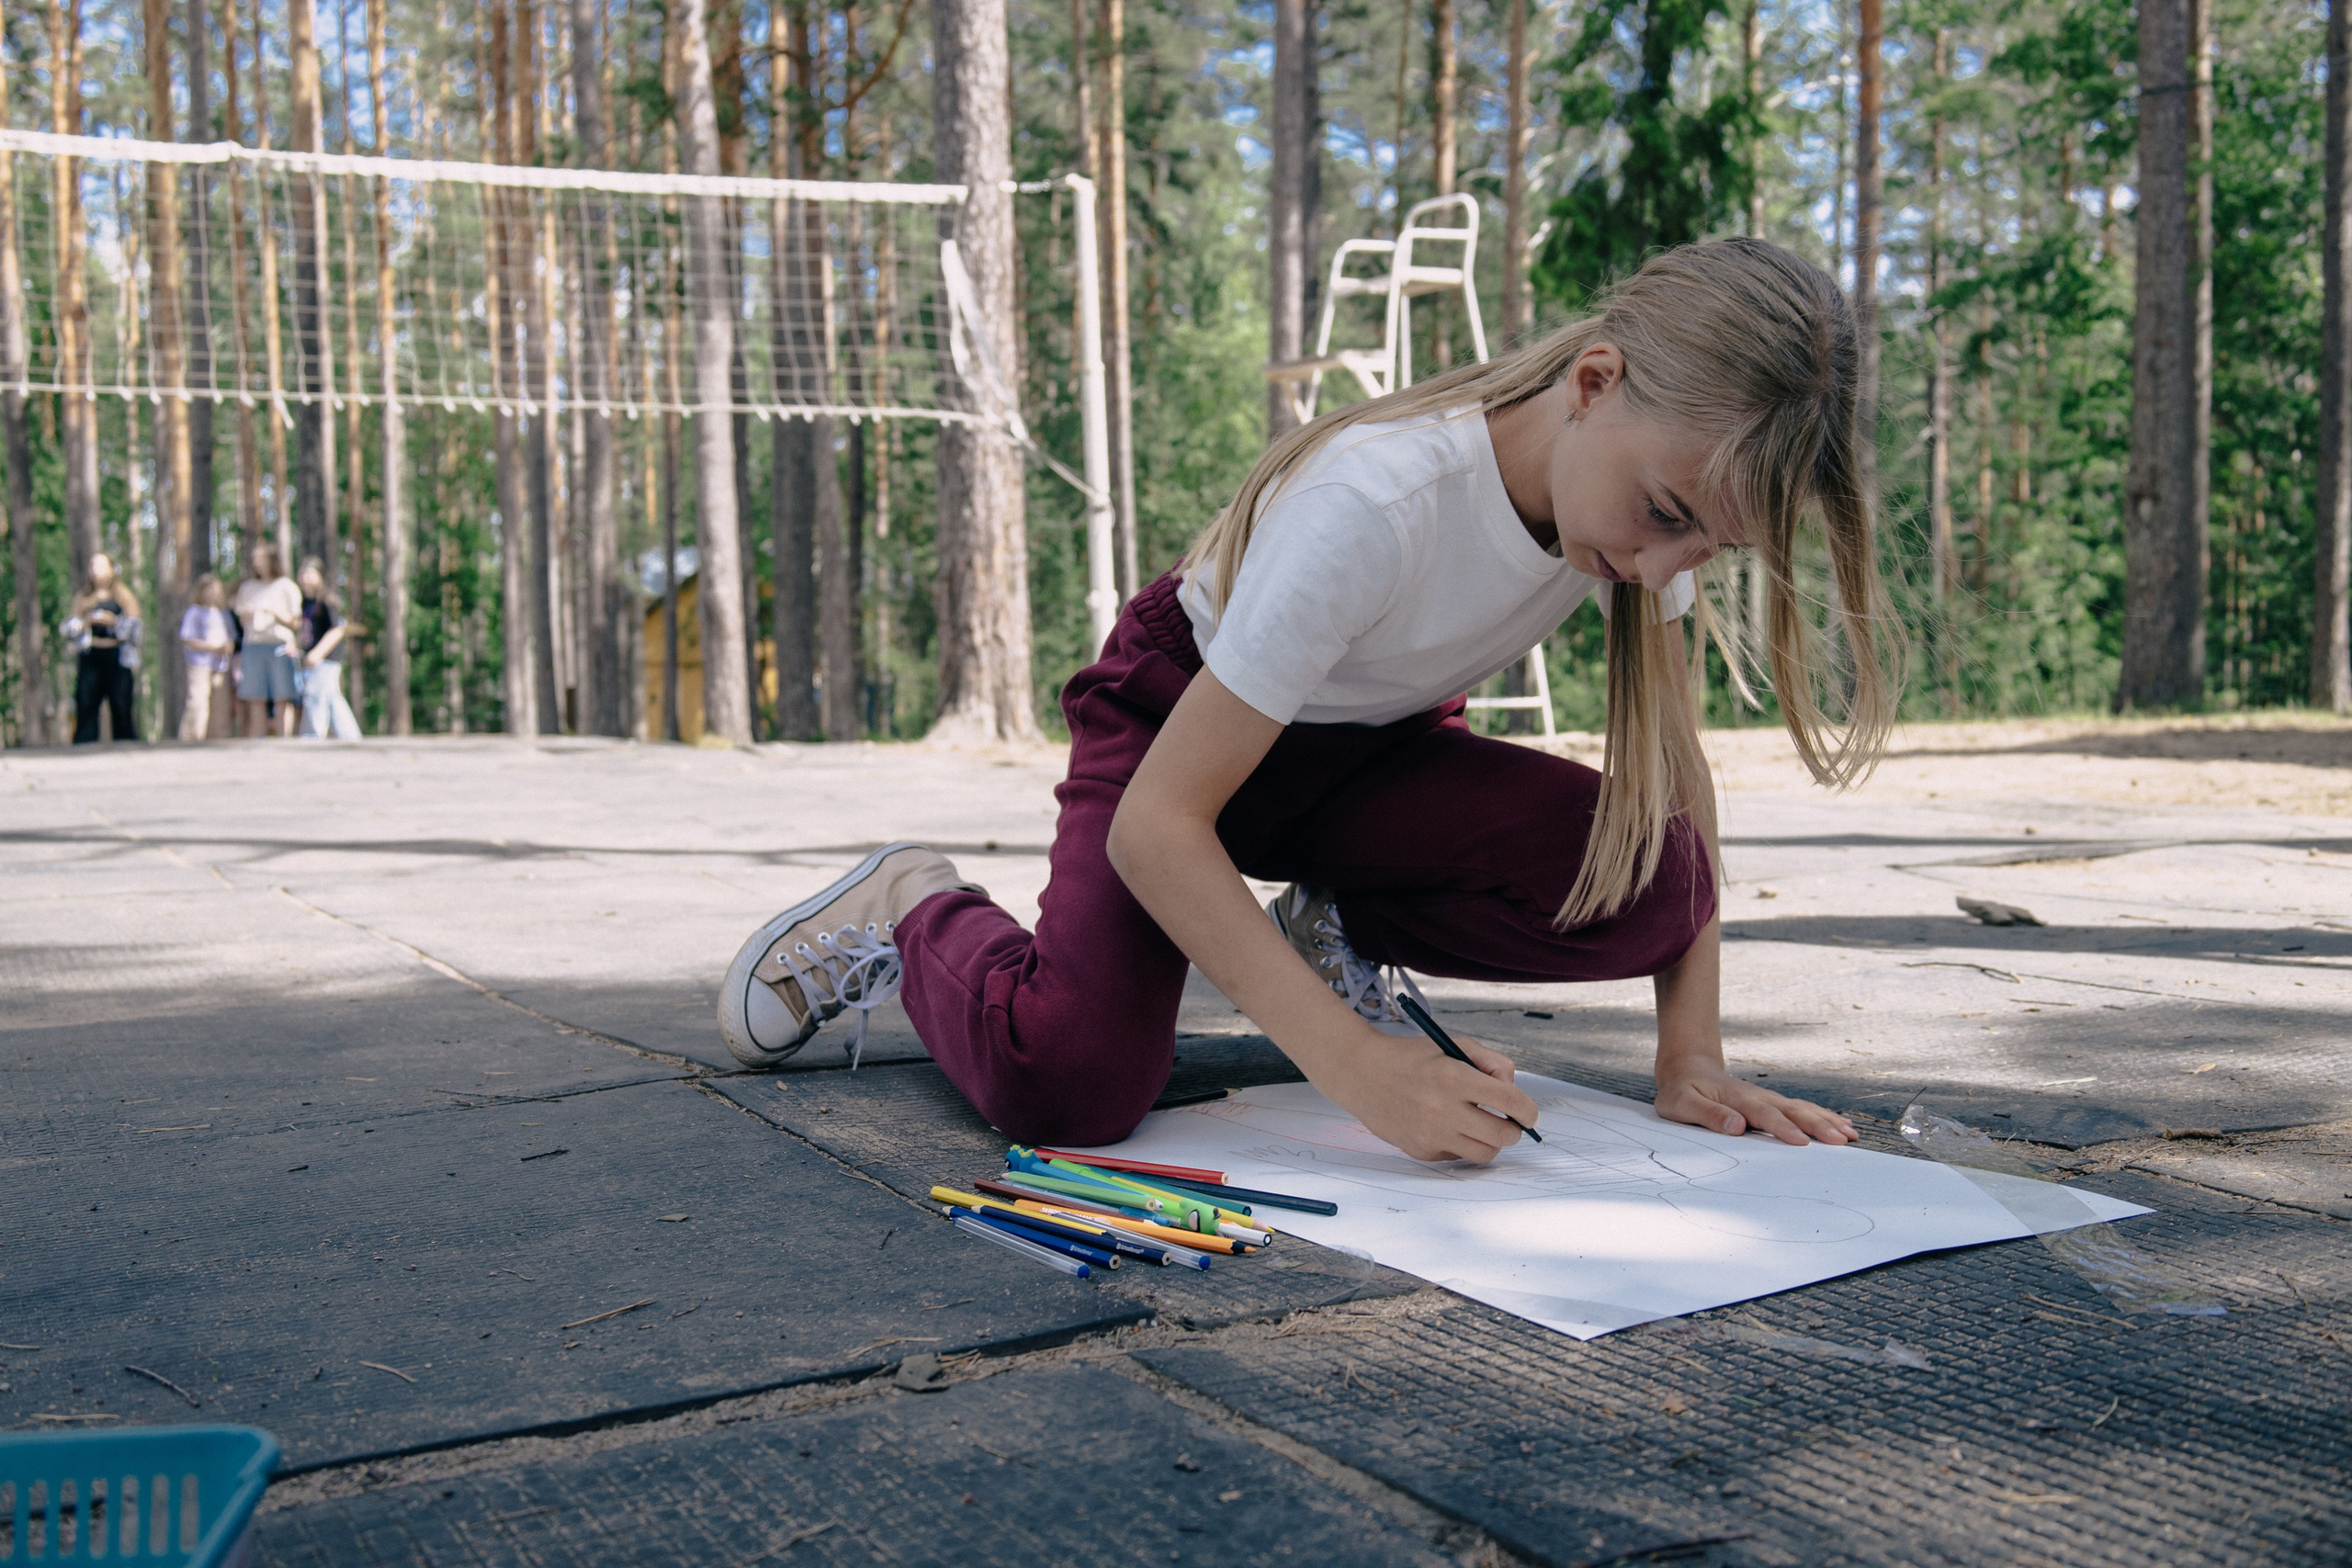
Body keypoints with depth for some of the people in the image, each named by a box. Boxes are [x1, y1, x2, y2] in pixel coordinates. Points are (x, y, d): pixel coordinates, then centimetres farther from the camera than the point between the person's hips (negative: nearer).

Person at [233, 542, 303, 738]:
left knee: (282, 699, -7)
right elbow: (243, 621, 19)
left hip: (280, 646, -4)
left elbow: (296, 622, 2)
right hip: (253, 646, 4)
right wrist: (246, 614, -4)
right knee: (256, 700, 0)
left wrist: (273, 612, -12)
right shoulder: (247, 588, 18)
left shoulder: (286, 587, 6)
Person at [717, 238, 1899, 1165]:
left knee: (1651, 886, -22)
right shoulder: (1375, 504, -37)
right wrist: (1363, 1071, -42)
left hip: (1373, 746, 6)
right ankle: (912, 914, 3)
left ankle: (1337, 936, 5)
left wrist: (1693, 1059, -18)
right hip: (1179, 721, -5)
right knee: (1066, 1082, -31)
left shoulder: (1648, 468, -18)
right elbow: (1156, 822, -36)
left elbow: (1675, 763, -9)